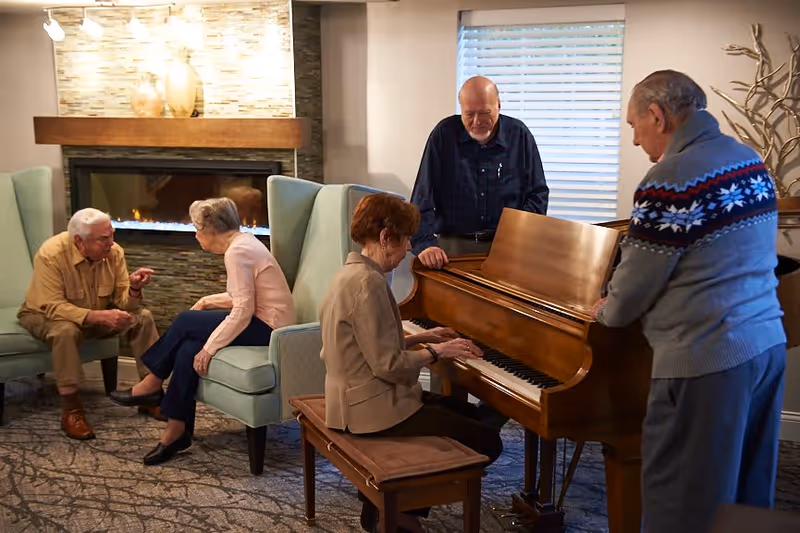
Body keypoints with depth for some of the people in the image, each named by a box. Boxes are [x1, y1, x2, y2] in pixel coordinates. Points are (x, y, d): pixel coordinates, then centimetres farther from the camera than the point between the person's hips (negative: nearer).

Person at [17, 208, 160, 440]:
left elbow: (122, 301, -12)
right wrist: (98, 316, -45)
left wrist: (134, 288, -36)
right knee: (66, 330, -38)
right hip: (45, 315, -5)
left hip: (96, 313, 5)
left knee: (143, 317, -15)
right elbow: (53, 307, -34)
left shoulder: (114, 252, -16)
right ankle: (71, 410, -25)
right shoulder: (50, 255, -30)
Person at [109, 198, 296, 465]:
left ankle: (152, 384, 9)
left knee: (185, 322, -10)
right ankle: (177, 432, -2)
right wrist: (208, 302, 10)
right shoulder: (241, 242, 12)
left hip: (268, 328, -9)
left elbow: (242, 311, -23)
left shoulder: (237, 252, -18)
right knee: (188, 348, -6)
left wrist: (209, 348, -19)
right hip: (263, 323, 9)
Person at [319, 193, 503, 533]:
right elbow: (389, 366, -25)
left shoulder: (353, 273, 9)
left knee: (468, 413, 23)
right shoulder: (368, 283, -23)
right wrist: (437, 351, -11)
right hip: (375, 408, -11)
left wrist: (421, 337, 12)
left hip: (362, 397, 11)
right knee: (487, 442, -5)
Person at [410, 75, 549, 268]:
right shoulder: (444, 134, 0)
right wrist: (424, 243, -17)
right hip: (453, 244, -1)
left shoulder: (519, 135, 5)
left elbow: (538, 194, 9)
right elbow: (423, 195, -4)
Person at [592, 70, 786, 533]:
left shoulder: (671, 178, -17)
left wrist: (607, 313, 11)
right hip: (768, 344, 9)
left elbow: (638, 278, -11)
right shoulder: (750, 160, 9)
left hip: (706, 358, -9)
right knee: (748, 496, 20)